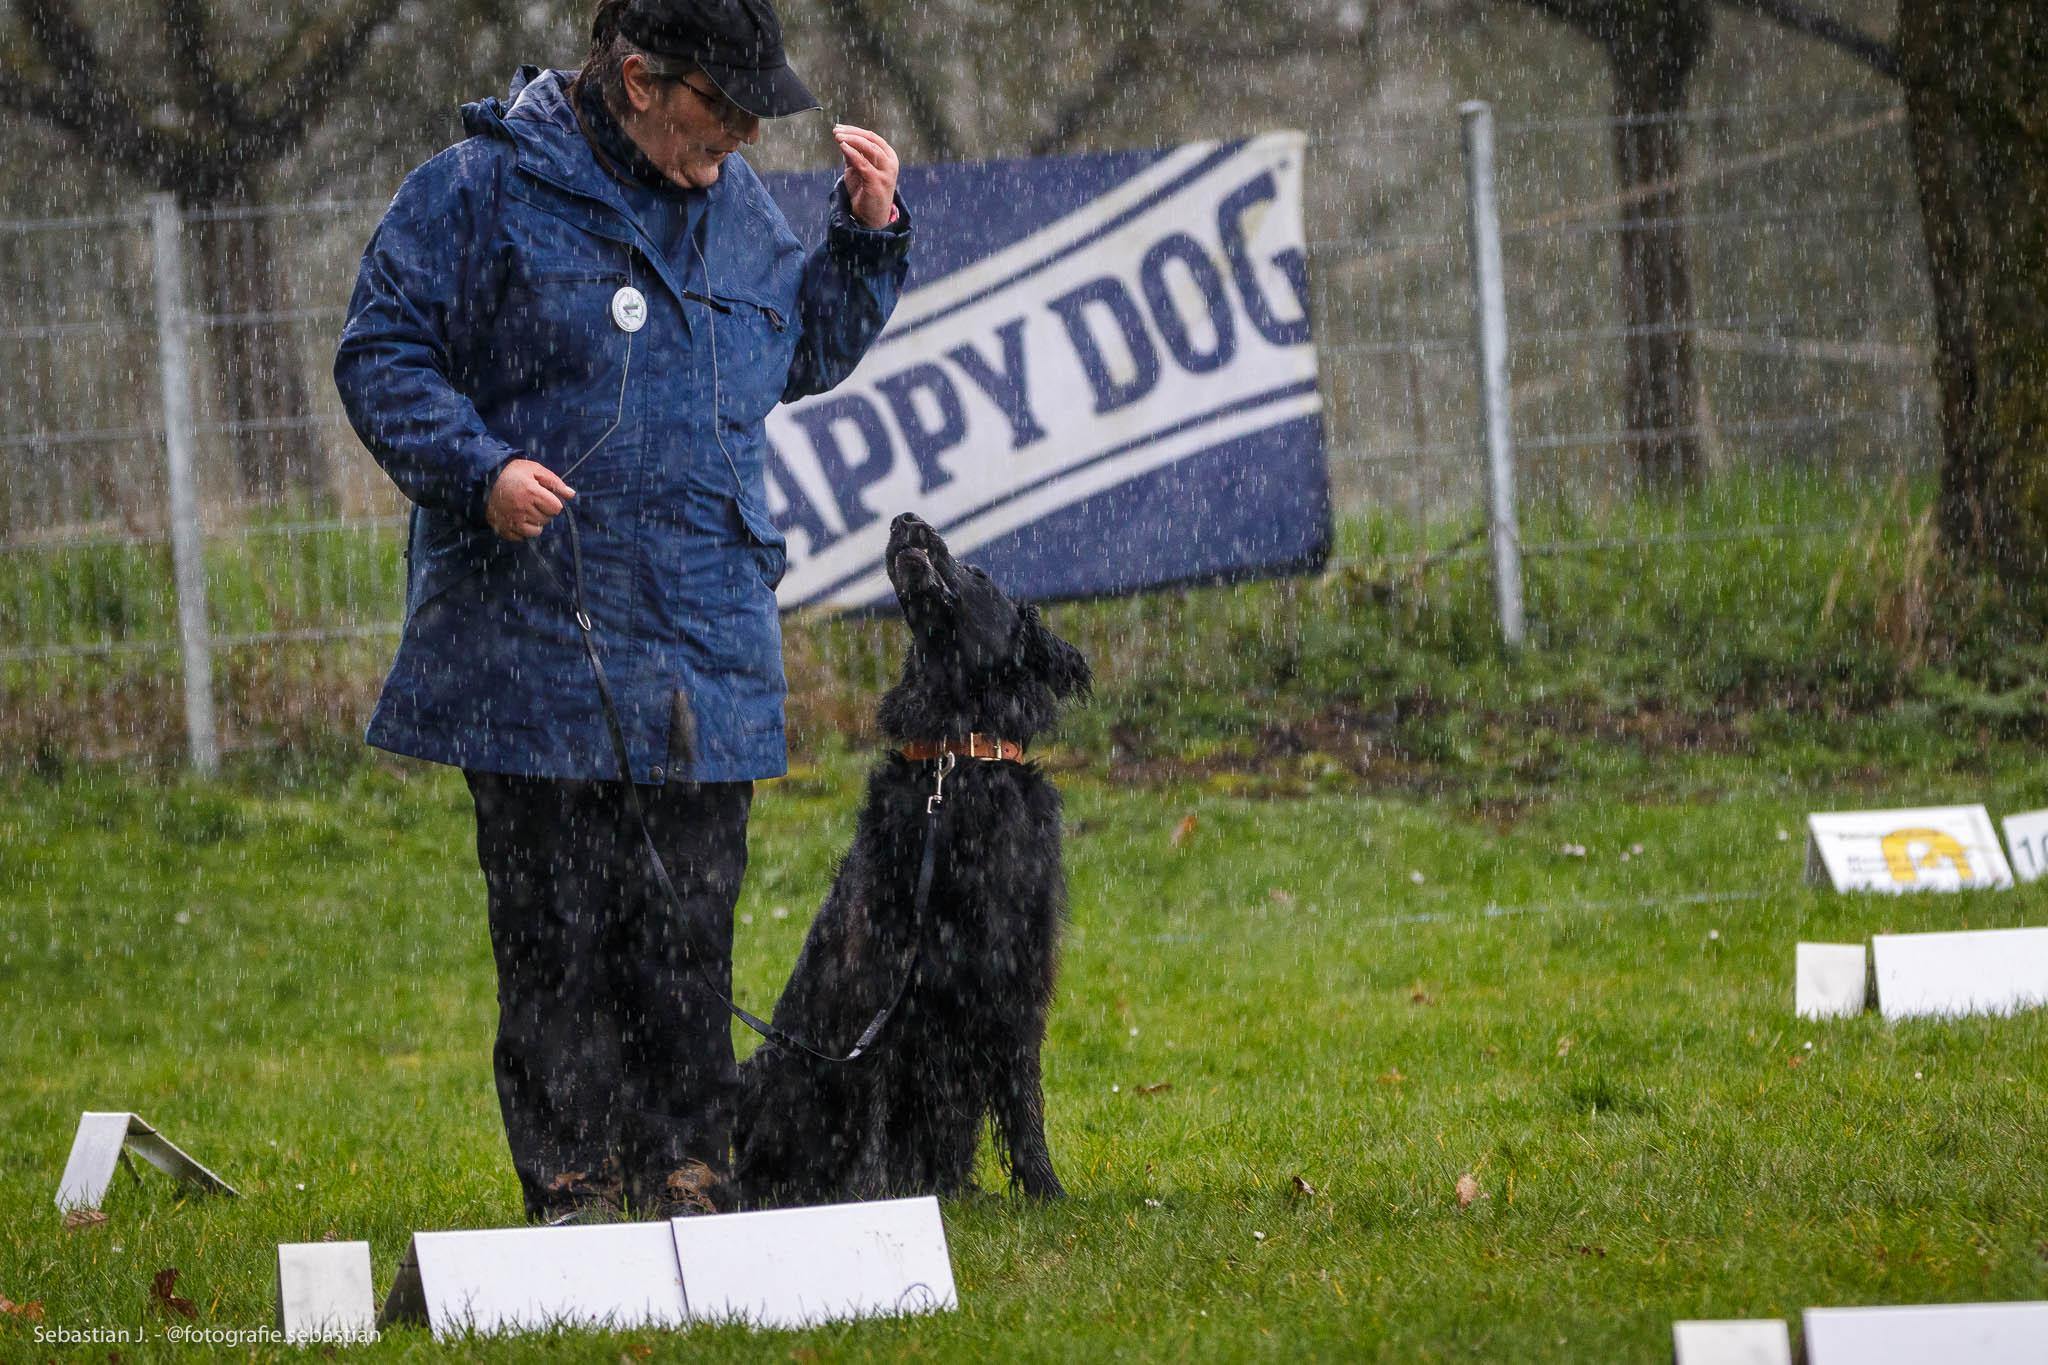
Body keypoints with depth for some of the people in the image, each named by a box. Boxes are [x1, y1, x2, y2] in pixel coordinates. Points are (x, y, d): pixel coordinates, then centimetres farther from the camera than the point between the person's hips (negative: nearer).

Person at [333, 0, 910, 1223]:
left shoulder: (736, 204, 13)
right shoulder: (484, 191, -5)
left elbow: (805, 353, 27)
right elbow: (383, 356, -3)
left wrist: (868, 237, 12)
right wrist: (478, 470, -17)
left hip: (708, 656, 5)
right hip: (536, 649, -5)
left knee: (692, 926, 7)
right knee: (557, 928, -2)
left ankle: (686, 1178, 16)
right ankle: (571, 1189, 5)